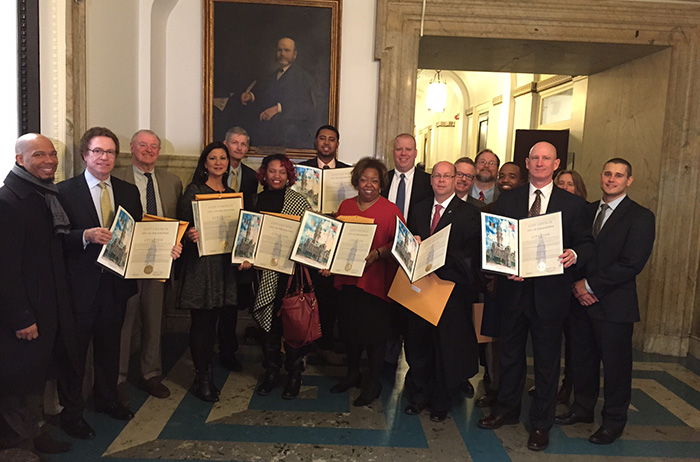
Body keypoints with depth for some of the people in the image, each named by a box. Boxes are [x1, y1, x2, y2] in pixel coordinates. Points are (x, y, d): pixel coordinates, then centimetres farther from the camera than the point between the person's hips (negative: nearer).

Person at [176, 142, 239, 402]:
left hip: (227, 265, 5)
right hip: (201, 264, -5)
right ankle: (202, 379, 13)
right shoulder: (194, 191, 0)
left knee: (226, 319, 4)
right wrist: (190, 235, -24)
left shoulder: (232, 193, 15)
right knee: (202, 321, -1)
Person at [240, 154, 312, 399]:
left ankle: (294, 375, 22)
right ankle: (271, 372, 28)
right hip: (266, 274, 2)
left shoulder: (299, 201, -1)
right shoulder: (256, 200, 6)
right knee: (269, 324, 10)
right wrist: (248, 258, -7)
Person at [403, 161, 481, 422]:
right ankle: (419, 397, 30)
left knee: (447, 346, 6)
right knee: (418, 343, 11)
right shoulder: (419, 210, 12)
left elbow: (472, 254, -11)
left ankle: (441, 403, 24)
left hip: (452, 290, -4)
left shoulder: (469, 213, -3)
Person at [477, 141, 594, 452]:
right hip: (513, 288, 2)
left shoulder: (573, 204, 3)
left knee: (547, 359, 9)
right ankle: (506, 410, 35)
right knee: (510, 354, 16)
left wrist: (574, 255, -21)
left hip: (549, 294, -1)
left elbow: (587, 243, 1)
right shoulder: (507, 200, 5)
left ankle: (540, 423, 26)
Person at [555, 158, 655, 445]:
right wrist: (577, 283, -7)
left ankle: (614, 421, 24)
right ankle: (582, 408, 33)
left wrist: (591, 286, -15)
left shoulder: (640, 217, -6)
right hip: (581, 300, 5)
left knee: (616, 365, 7)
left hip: (614, 305, -5)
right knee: (583, 359, 15)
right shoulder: (587, 211, 11)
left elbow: (632, 264, -15)